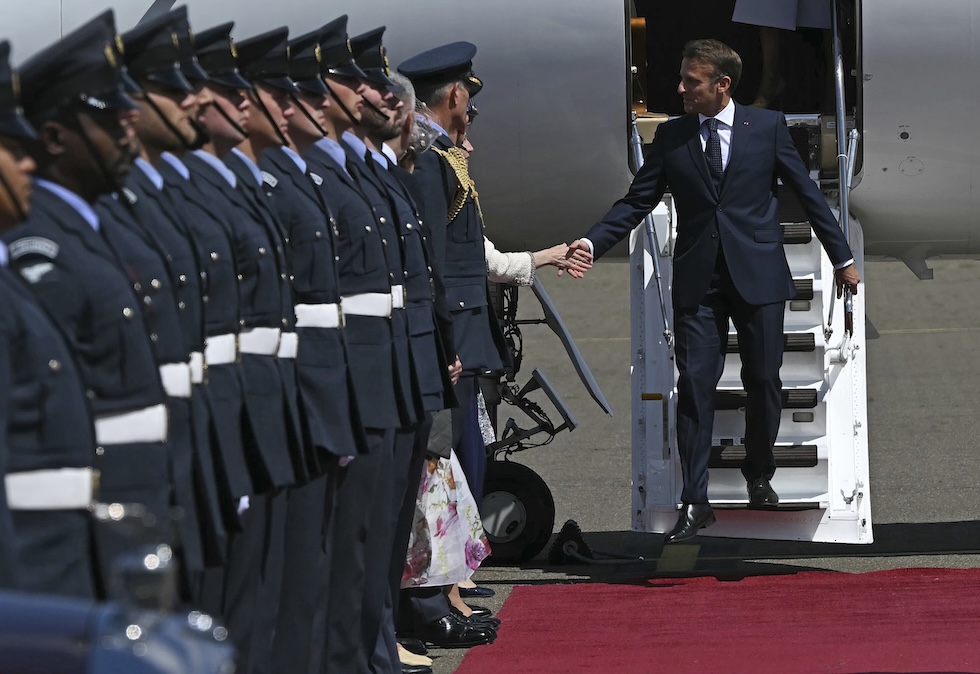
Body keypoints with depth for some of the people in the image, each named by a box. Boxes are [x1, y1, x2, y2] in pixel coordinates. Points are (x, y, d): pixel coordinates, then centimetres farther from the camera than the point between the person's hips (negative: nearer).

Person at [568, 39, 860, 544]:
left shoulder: (767, 127, 1)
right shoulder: (671, 137, 5)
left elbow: (807, 193, 6)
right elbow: (636, 201, 4)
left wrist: (842, 257, 8)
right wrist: (590, 243, -11)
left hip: (757, 274, -1)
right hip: (697, 280, 1)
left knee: (763, 380, 6)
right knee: (694, 385, -5)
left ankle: (759, 475, 29)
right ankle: (694, 502, -4)